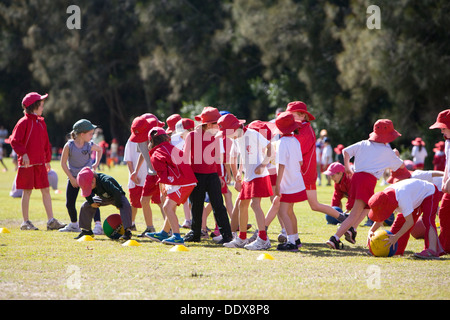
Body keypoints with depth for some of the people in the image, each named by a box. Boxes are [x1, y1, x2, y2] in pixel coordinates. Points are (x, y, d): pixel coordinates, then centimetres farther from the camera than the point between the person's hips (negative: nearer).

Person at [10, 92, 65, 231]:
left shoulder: (41, 122, 14)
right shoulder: (24, 122, -8)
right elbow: (14, 140, -13)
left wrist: (47, 159, 21)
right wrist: (23, 153, -23)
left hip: (40, 163, 7)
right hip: (27, 162, -7)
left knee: (46, 190, 3)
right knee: (27, 191, -1)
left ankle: (51, 221, 4)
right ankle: (25, 222, 7)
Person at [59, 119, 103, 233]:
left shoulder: (90, 146, -8)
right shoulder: (69, 146, -14)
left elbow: (100, 149, 16)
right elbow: (63, 163, -8)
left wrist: (96, 163, 6)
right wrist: (71, 178, -10)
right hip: (73, 177, 1)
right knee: (69, 204, 9)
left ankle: (98, 225, -19)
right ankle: (74, 225, 31)